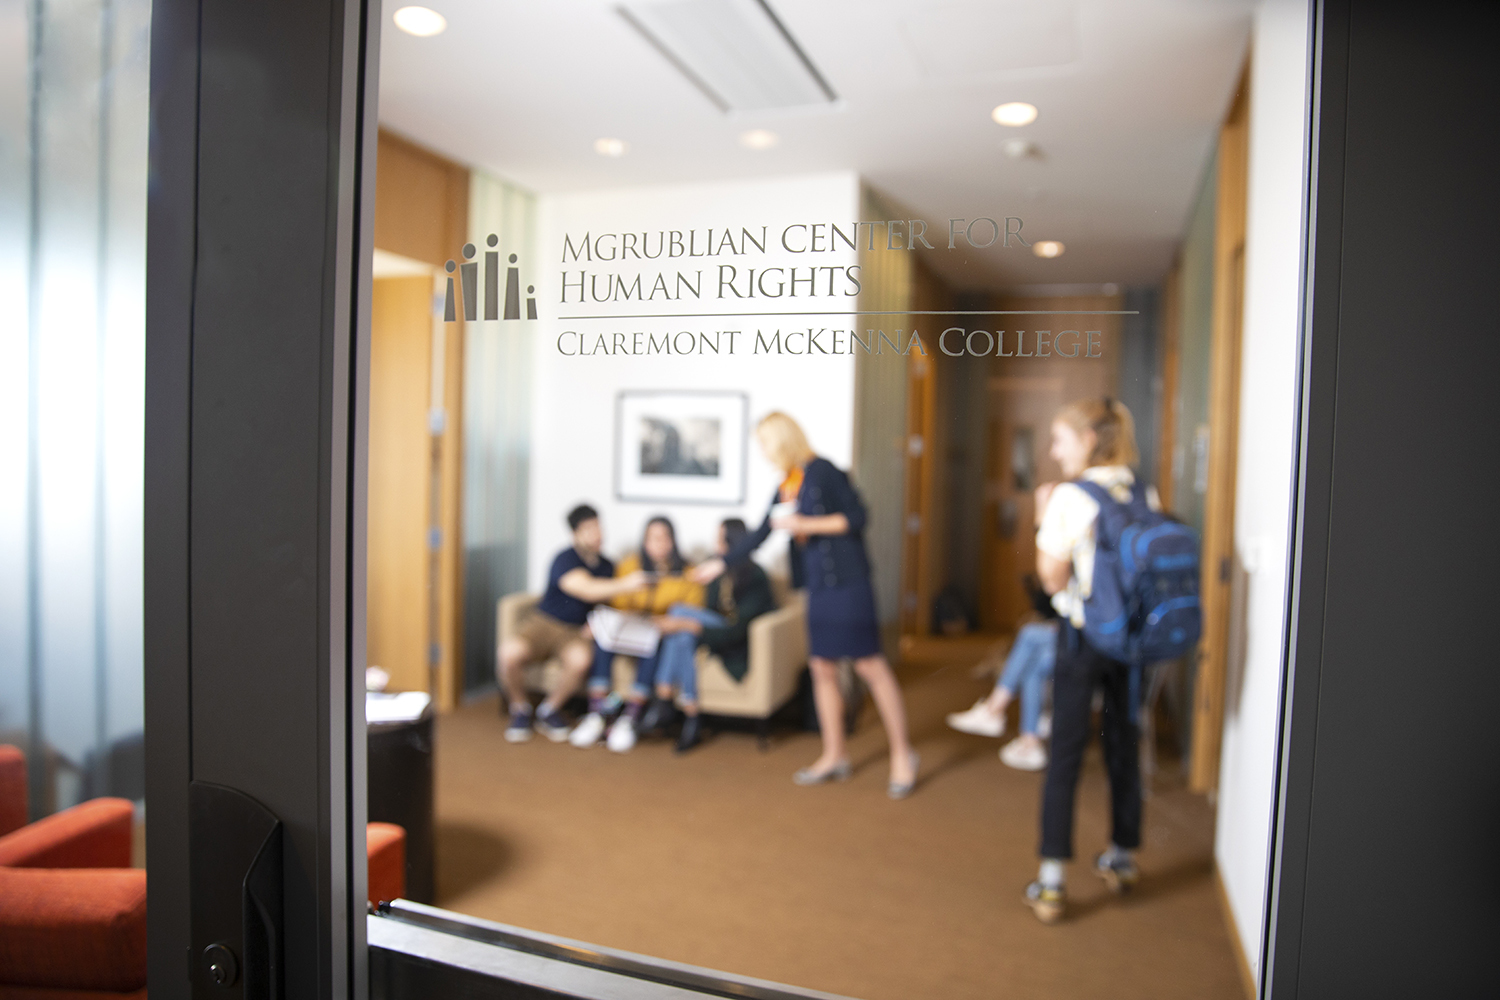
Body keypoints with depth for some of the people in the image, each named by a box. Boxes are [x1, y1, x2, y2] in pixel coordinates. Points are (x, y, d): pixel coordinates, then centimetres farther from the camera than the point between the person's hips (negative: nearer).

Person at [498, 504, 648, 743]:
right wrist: (626, 584, -42)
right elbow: (586, 589, -30)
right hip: (543, 622, -3)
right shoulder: (565, 559, -13)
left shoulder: (607, 566, 8)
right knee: (509, 653, -34)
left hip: (576, 631, 3)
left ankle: (549, 710, -6)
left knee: (581, 659, -34)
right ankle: (520, 709, -2)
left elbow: (604, 602, 21)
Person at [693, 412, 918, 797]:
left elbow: (856, 517, -12)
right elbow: (759, 535, 23)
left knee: (870, 664, -4)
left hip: (847, 581, -8)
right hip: (818, 587, 8)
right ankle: (834, 757, 20)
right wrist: (721, 563, 27)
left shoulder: (822, 471, -7)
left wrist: (805, 524, -16)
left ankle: (902, 754, 7)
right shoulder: (785, 488, 15)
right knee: (822, 667, 9)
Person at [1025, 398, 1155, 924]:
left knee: (1065, 755, 0)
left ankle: (1051, 882, 4)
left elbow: (1053, 579, -14)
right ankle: (1122, 858, 34)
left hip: (1083, 636, -5)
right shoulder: (1145, 496, 3)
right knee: (1124, 746, 17)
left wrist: (1044, 517, -5)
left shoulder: (1070, 497, -15)